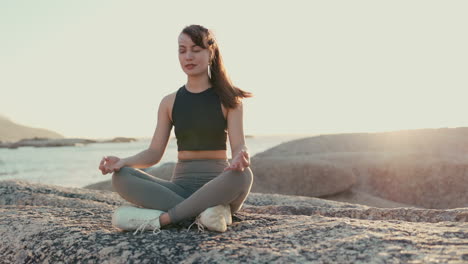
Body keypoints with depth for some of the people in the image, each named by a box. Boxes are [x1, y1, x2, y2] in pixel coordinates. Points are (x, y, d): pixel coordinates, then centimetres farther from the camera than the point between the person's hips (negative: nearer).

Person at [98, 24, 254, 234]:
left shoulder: (228, 99, 2)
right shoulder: (169, 102, 10)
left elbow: (238, 146, -8)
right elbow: (154, 153, 4)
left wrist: (240, 158, -34)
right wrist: (122, 162, -17)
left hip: (217, 187, -2)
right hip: (180, 187, 3)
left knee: (242, 174, -37)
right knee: (121, 177, -23)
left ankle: (162, 218, -29)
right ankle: (207, 211, -33)